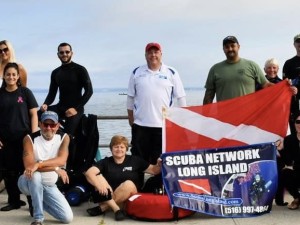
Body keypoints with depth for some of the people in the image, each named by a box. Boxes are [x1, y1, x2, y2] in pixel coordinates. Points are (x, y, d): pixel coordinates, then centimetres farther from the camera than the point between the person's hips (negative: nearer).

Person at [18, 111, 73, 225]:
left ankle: (38, 205, 19)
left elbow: (61, 160, -24)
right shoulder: (30, 138, -16)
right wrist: (56, 169, -30)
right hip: (29, 182, -3)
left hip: (49, 185, 3)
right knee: (35, 175, -40)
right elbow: (29, 165, -28)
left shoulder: (64, 137, -8)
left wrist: (38, 164, -39)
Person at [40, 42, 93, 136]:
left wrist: (76, 108, -17)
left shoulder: (80, 70, -2)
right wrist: (46, 104, -10)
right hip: (60, 108, 5)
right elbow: (52, 93, 13)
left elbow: (89, 91, -8)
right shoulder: (55, 72, 13)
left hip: (75, 109, -5)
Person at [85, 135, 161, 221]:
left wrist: (159, 165, -18)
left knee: (128, 184, -32)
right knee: (97, 176, -22)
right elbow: (89, 172, -14)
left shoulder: (135, 160, 3)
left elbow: (154, 170, 6)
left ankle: (102, 208, -23)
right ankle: (116, 209, -33)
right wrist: (99, 185, -32)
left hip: (129, 196, 0)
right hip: (109, 196, 1)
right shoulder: (105, 162, 2)